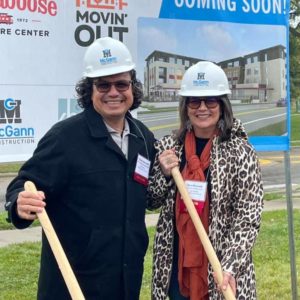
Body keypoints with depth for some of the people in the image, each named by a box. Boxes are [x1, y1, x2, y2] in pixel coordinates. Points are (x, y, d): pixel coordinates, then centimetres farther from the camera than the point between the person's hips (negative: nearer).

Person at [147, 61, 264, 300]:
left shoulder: (240, 151, -9)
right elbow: (150, 202, 9)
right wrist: (163, 174, -9)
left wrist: (230, 267, -22)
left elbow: (248, 219, -11)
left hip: (222, 266, -3)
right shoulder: (168, 147, 1)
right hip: (176, 265, 3)